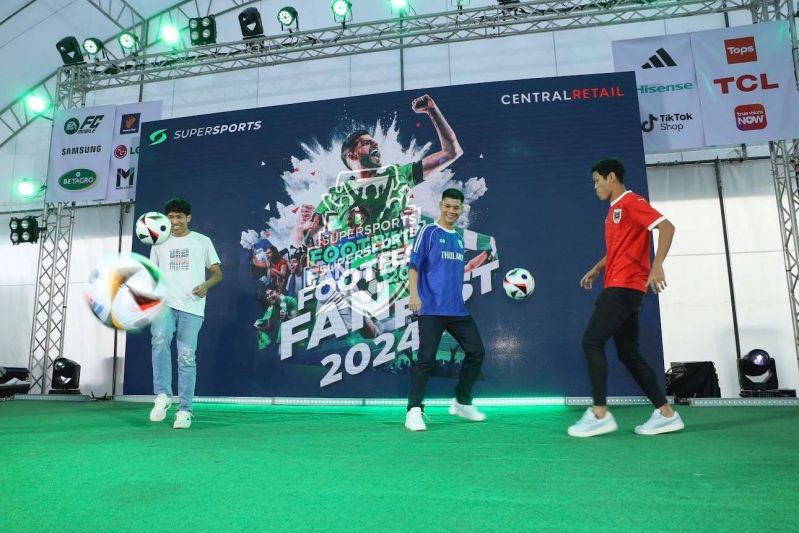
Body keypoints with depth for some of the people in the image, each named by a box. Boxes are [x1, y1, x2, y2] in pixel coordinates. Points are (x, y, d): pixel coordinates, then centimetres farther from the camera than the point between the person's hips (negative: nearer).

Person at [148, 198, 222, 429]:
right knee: (160, 340, -28)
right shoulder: (159, 244, 18)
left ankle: (185, 410, 5)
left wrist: (206, 285, -11)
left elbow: (217, 273, 10)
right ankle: (162, 395, -15)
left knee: (187, 358, -2)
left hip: (192, 308, -1)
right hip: (164, 303, 1)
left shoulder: (202, 241, 11)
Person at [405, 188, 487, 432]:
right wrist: (414, 294, -20)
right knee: (426, 359, -12)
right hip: (432, 309, -7)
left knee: (476, 351, 9)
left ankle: (462, 402, 25)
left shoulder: (459, 238, 18)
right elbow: (414, 265, -8)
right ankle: (414, 411, -4)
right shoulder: (428, 232, -1)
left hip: (457, 309, 7)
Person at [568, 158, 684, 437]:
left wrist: (656, 266, -29)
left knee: (591, 342, -13)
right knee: (629, 353, 9)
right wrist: (596, 269, 23)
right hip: (618, 287, 10)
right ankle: (666, 414, 14)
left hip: (624, 287, -10)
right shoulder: (615, 210, 21)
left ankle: (599, 414, -10)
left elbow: (667, 227, -18)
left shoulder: (631, 202, -7)